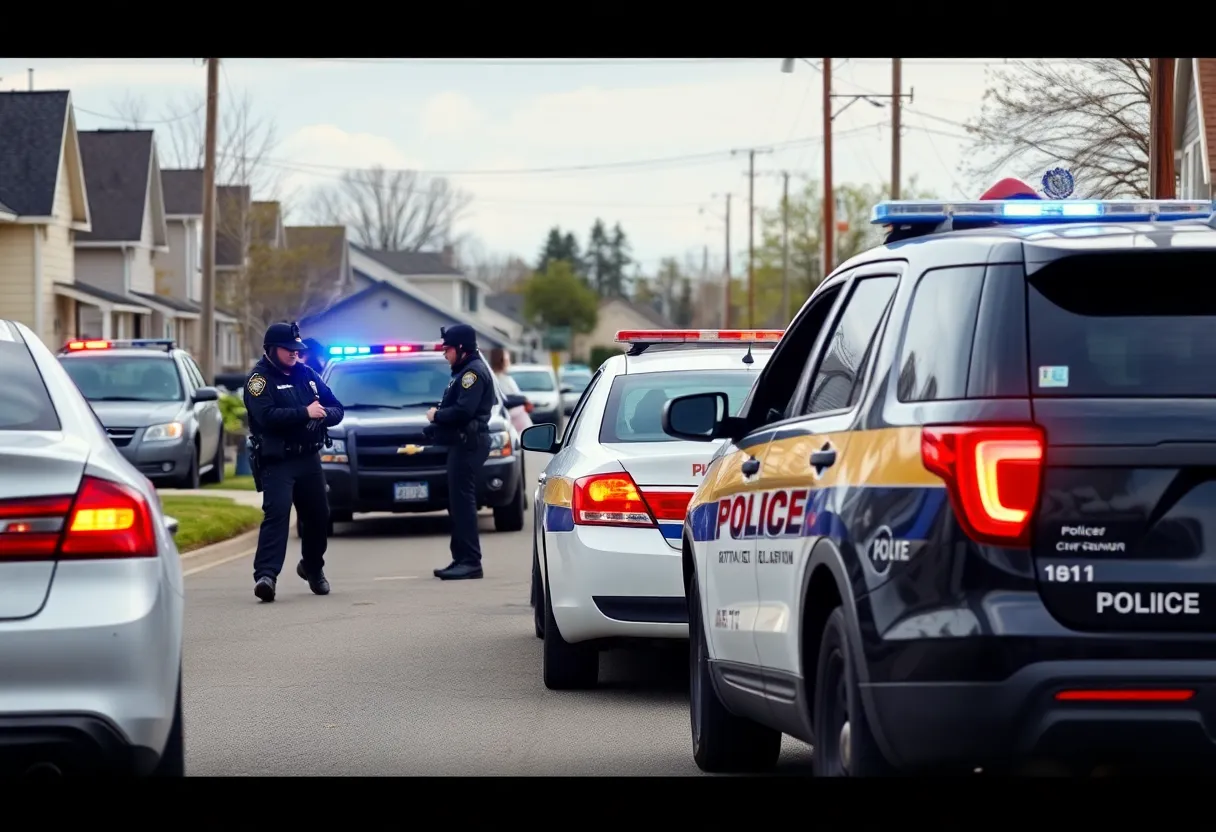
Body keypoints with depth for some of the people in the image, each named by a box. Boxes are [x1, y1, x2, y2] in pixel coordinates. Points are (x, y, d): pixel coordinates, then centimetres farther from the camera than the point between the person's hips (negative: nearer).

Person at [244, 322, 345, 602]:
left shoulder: (306, 374, 13)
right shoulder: (260, 379, -7)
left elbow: (336, 408, 11)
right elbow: (267, 416, -23)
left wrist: (323, 415, -12)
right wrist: (305, 413, -23)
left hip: (309, 459, 6)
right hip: (277, 461, -6)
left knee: (318, 515, 14)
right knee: (276, 513, -20)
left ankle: (312, 567, 37)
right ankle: (266, 575, -29)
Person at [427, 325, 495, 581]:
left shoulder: (474, 372, -12)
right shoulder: (464, 371, 22)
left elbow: (463, 411, -22)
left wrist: (436, 415, -7)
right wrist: (437, 421, 4)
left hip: (469, 443, -11)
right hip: (461, 442, 11)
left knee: (462, 502, -13)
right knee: (457, 503, 12)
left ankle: (471, 562, -15)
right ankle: (461, 560, 16)